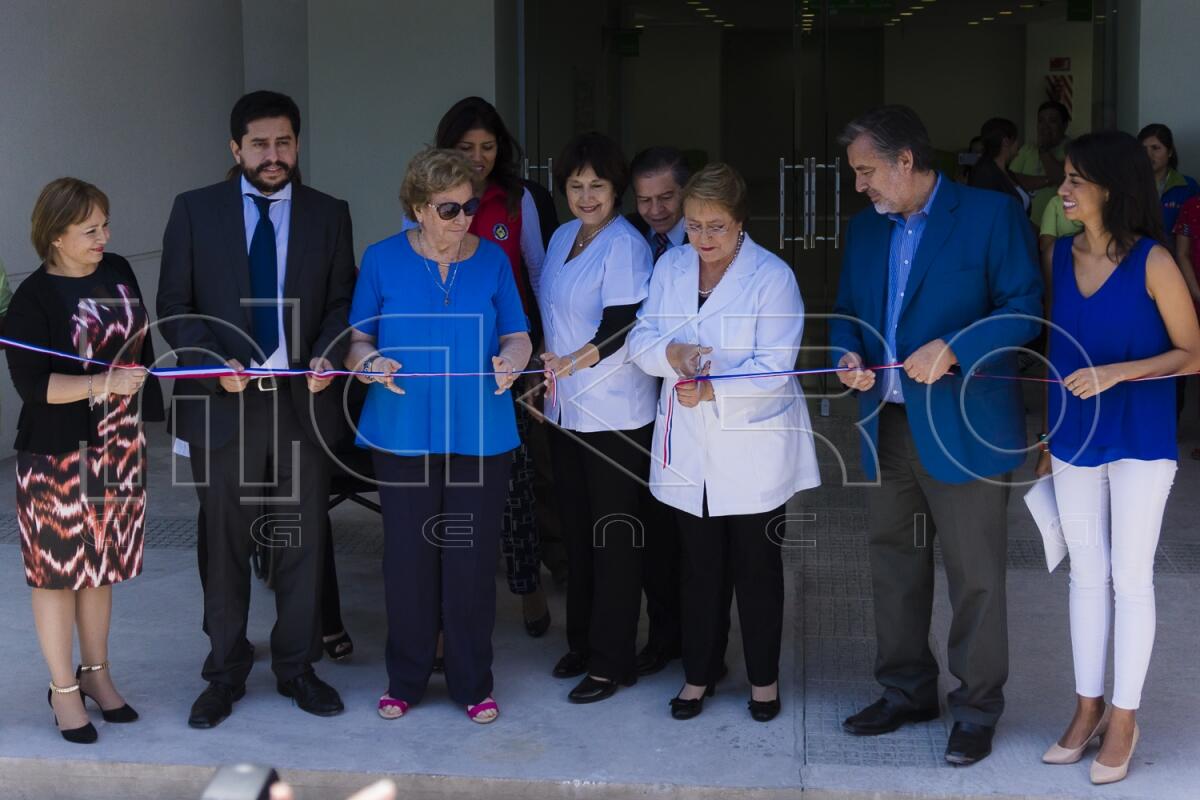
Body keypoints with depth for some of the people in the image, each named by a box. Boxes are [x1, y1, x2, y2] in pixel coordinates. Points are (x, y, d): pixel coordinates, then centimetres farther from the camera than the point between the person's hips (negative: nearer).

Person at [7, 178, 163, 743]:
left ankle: (96, 673, 29)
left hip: (118, 447, 6)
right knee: (59, 568, 5)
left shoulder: (118, 272, 4)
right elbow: (30, 383, -18)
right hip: (58, 455, -5)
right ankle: (63, 689, 17)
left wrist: (148, 408, 15)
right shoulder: (33, 299, -14)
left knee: (102, 563, 15)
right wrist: (104, 383, -25)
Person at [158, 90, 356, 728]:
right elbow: (174, 305, 1)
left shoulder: (328, 214, 6)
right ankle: (226, 674, 22)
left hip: (304, 401, 1)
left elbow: (341, 302, 6)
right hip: (224, 404, -1)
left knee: (303, 542, 8)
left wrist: (327, 356, -13)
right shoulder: (195, 210, 2)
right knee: (225, 546, 8)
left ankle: (296, 666, 24)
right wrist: (215, 364, -15)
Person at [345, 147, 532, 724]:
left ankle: (473, 683, 17)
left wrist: (511, 360, -13)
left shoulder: (492, 260, 6)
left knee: (472, 559, 3)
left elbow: (517, 336, 9)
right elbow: (356, 338, 7)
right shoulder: (383, 259, 3)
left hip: (480, 434, 1)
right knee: (408, 558, 3)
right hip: (403, 433, 0)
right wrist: (370, 362, -16)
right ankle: (405, 681, 20)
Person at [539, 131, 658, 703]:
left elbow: (622, 324, -22)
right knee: (576, 526, 15)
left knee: (614, 533, -1)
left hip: (614, 414, -8)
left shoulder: (624, 245, -13)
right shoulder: (563, 237, 11)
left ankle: (613, 661, 8)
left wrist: (574, 362, -34)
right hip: (566, 409, 8)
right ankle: (582, 641, 28)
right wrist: (546, 371, 18)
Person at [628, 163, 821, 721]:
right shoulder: (670, 268, 4)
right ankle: (699, 674, 25)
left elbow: (773, 368, -16)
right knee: (699, 565, 13)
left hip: (753, 450, -4)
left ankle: (764, 677, 23)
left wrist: (711, 391, -26)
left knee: (757, 566, 9)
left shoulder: (773, 277, -12)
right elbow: (641, 339, 2)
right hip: (688, 448, 4)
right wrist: (671, 353, -20)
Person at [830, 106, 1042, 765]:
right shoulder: (866, 227, 12)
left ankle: (977, 710, 16)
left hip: (963, 429, -6)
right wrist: (849, 354, -2)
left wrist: (952, 350, -23)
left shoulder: (991, 215, -7)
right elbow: (846, 309, 19)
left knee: (975, 574, 1)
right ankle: (907, 691, 30)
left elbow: (1023, 308, -12)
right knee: (893, 563, 15)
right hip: (888, 428, 6)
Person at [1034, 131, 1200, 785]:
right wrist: (1047, 433, 13)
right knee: (1085, 575, 12)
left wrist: (1115, 373, -22)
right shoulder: (1060, 255, 3)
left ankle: (1124, 718, 15)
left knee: (1130, 578, 3)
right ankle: (1089, 705, 24)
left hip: (1139, 440, -5)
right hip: (1075, 439, 5)